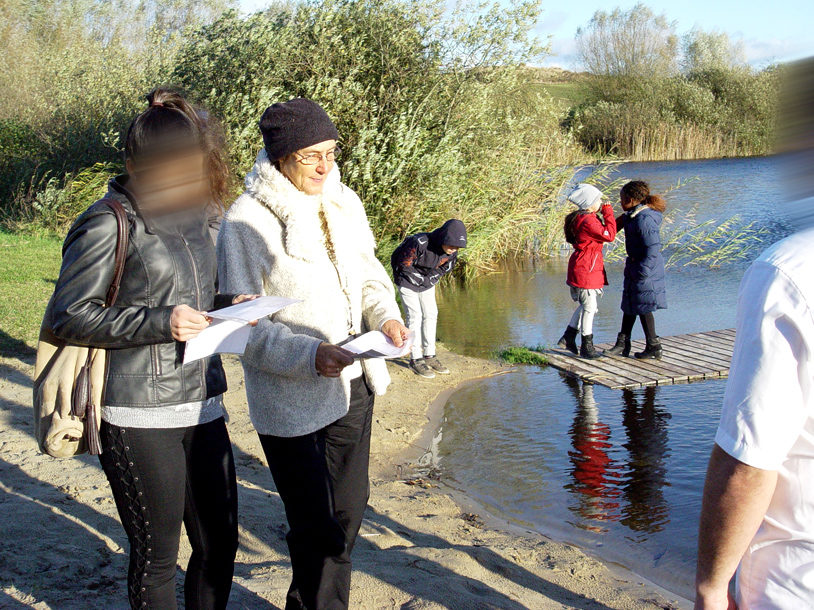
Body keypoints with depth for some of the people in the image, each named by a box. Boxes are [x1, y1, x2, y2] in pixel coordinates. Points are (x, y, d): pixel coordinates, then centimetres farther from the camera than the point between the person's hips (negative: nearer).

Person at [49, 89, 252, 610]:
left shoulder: (193, 214, 12)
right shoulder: (109, 224, -10)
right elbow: (70, 317, -10)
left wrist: (227, 305, 3)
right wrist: (160, 322, -20)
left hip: (203, 406, 7)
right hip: (139, 417, -6)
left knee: (220, 542, 13)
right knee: (156, 555, 6)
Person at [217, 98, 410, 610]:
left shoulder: (344, 202, 3)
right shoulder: (244, 223, -16)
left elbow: (369, 274, 15)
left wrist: (386, 315, -6)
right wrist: (309, 355, -29)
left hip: (353, 386, 7)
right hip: (290, 400, -6)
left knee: (348, 511, 19)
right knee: (318, 530, 1)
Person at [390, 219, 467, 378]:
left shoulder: (452, 252, -16)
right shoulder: (419, 243, -37)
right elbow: (404, 265, -24)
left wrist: (431, 278, -5)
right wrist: (419, 279, -16)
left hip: (427, 282, 6)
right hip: (408, 281, -6)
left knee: (431, 314, 7)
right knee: (415, 317, -9)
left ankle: (430, 356, 17)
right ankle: (416, 359, -2)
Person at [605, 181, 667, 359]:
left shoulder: (644, 219, -23)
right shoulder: (633, 216, 7)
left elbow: (652, 249, -26)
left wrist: (641, 272, -23)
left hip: (645, 272, -10)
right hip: (634, 269, 10)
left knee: (643, 308, 1)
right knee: (629, 306, 14)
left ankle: (654, 346, 14)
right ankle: (623, 344, 23)